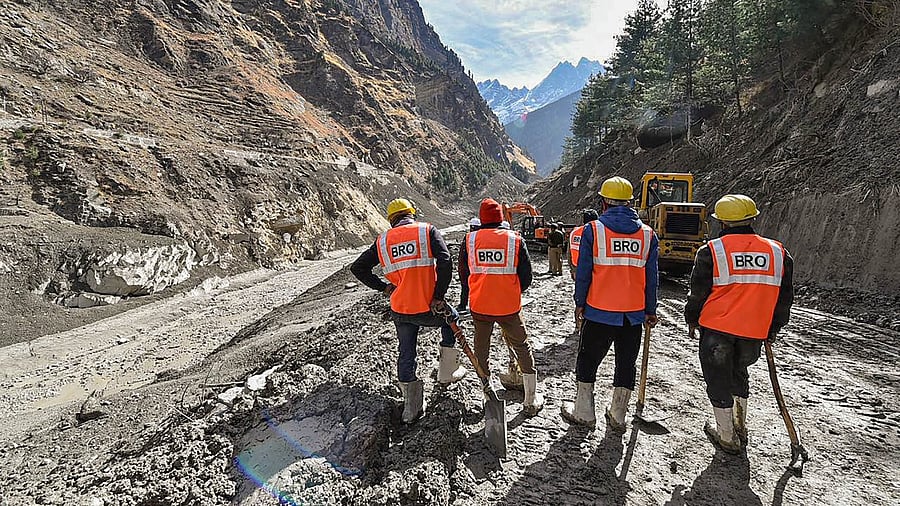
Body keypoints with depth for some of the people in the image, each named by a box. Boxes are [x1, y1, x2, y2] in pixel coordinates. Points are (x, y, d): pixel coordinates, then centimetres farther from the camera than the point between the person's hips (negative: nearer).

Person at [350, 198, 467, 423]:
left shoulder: (383, 240, 7)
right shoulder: (427, 231, -3)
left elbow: (357, 268, 8)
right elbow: (445, 261, -17)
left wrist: (384, 287, 11)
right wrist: (439, 296, -12)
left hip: (400, 310, 3)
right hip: (428, 308, -2)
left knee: (406, 354, 18)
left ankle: (411, 407, 27)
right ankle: (447, 372, 33)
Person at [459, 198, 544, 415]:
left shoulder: (470, 239, -4)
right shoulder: (515, 239, -6)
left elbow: (463, 271, 7)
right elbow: (526, 277, -2)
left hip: (479, 306, 1)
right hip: (509, 307, -1)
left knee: (481, 352, 18)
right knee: (522, 348, 16)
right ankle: (531, 401, 24)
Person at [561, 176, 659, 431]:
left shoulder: (593, 230, -9)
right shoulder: (648, 234, 2)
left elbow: (583, 272, -7)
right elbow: (651, 277, 6)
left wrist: (580, 303, 4)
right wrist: (650, 310, 14)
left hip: (599, 310, -3)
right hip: (634, 313, 3)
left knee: (588, 360, 13)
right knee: (626, 363, 16)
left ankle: (583, 412, 24)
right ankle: (617, 417, 27)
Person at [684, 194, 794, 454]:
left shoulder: (711, 251, -10)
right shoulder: (778, 252, 4)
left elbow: (698, 292, -4)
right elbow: (784, 296, 11)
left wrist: (692, 319, 11)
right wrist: (773, 328, 23)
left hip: (716, 327, -4)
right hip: (754, 330, 4)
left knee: (718, 379, 10)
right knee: (739, 373, 26)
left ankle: (727, 437, 20)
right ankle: (740, 427, 38)